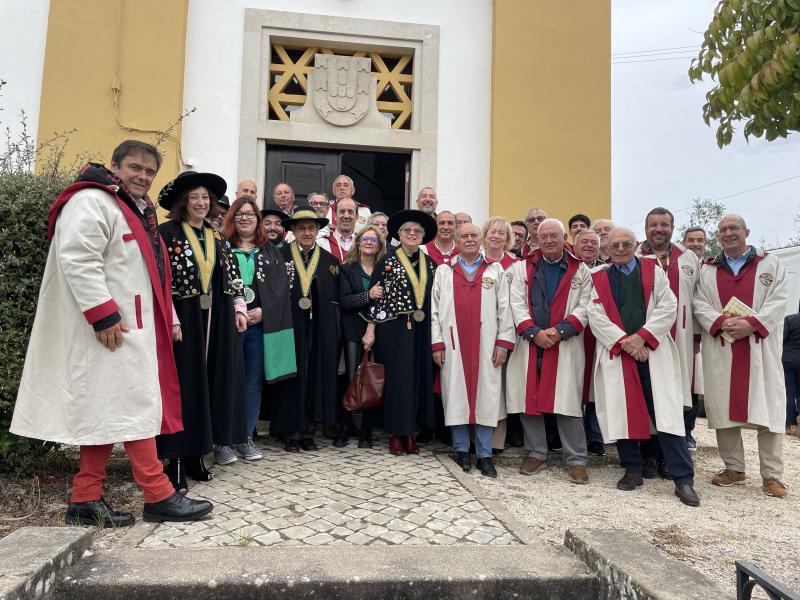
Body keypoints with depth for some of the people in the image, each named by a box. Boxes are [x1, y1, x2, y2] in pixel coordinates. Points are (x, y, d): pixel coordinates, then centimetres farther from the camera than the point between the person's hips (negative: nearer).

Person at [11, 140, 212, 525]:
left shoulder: (138, 210, 22)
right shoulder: (91, 202, -9)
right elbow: (77, 260, -21)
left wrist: (166, 321, 21)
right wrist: (104, 316, -23)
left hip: (133, 327, 10)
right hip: (109, 329, -10)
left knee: (108, 413, 9)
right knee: (135, 406, -7)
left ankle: (86, 501, 16)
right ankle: (158, 496, 1)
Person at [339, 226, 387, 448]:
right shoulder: (347, 269, 7)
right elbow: (344, 301, -5)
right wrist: (368, 295, -19)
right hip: (354, 331, -1)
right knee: (352, 380, -4)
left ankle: (366, 431, 13)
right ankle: (343, 428, 11)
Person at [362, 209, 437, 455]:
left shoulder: (429, 264, 10)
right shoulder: (387, 261, -2)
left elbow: (431, 300, 12)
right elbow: (374, 297, -3)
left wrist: (433, 334, 8)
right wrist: (370, 330, -8)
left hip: (420, 330, 4)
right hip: (393, 328, -4)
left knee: (417, 378, 6)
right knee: (395, 378, 0)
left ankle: (410, 431, 17)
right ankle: (395, 433, 11)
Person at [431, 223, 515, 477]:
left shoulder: (495, 270, 12)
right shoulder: (443, 271, 12)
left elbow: (504, 308, 7)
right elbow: (434, 310, 7)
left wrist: (504, 342, -2)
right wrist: (437, 344, -1)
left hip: (486, 345, 0)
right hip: (453, 344, 0)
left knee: (486, 397, 0)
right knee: (456, 395, 3)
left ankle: (484, 455, 9)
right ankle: (461, 450, 16)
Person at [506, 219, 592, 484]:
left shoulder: (580, 270, 8)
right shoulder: (523, 268, 10)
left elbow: (585, 306, 0)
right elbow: (517, 303, 2)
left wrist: (559, 330, -12)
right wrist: (534, 332, -11)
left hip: (565, 345, -1)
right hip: (529, 343, 2)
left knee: (567, 401, -3)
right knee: (529, 400, 4)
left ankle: (576, 460, 8)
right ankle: (536, 454, 19)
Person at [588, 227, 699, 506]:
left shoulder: (653, 271, 10)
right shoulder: (600, 278, 11)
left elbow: (668, 307, 1)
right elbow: (596, 316, 1)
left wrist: (642, 336, -10)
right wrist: (624, 341, -11)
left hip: (653, 352, -1)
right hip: (616, 354, 1)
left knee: (666, 412, -6)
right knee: (621, 413, 3)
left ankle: (683, 478, -1)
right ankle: (632, 470, 17)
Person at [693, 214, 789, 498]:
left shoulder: (770, 264, 9)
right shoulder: (707, 270, 13)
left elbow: (778, 301, -1)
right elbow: (700, 305, 4)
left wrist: (752, 323, -16)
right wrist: (722, 322, -14)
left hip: (761, 348, -1)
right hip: (720, 350, 2)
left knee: (767, 408, -2)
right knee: (724, 408, 4)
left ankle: (772, 475, 6)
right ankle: (733, 468, 17)